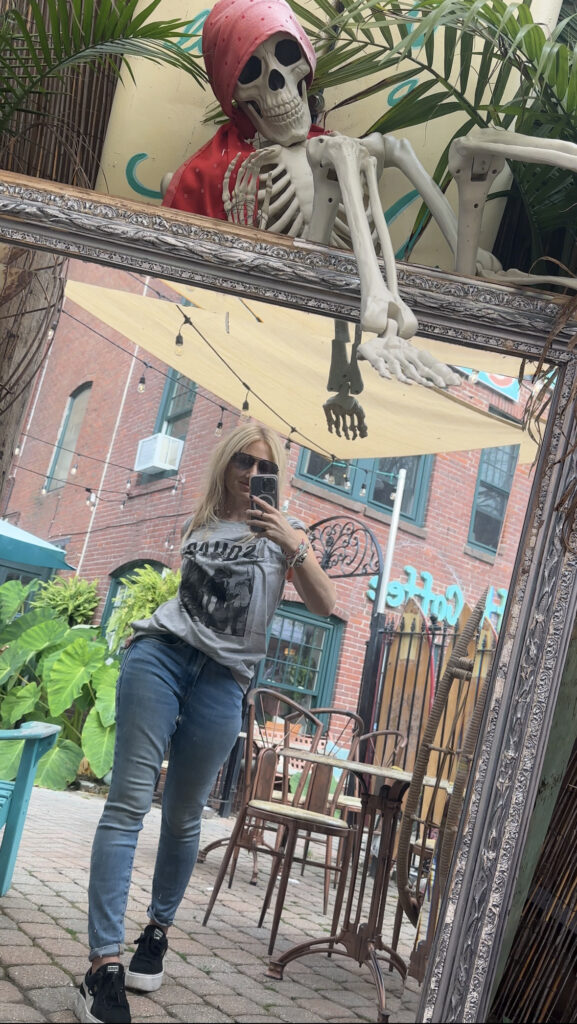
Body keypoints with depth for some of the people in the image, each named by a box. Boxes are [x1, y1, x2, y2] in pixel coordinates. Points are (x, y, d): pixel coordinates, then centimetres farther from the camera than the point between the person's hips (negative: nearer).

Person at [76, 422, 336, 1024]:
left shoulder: (285, 533, 11)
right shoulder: (202, 523, 18)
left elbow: (325, 606, -2)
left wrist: (295, 546, -14)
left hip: (222, 675, -1)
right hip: (162, 651, 1)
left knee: (183, 816, 2)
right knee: (130, 800, -10)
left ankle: (158, 930, 23)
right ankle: (103, 963, -11)